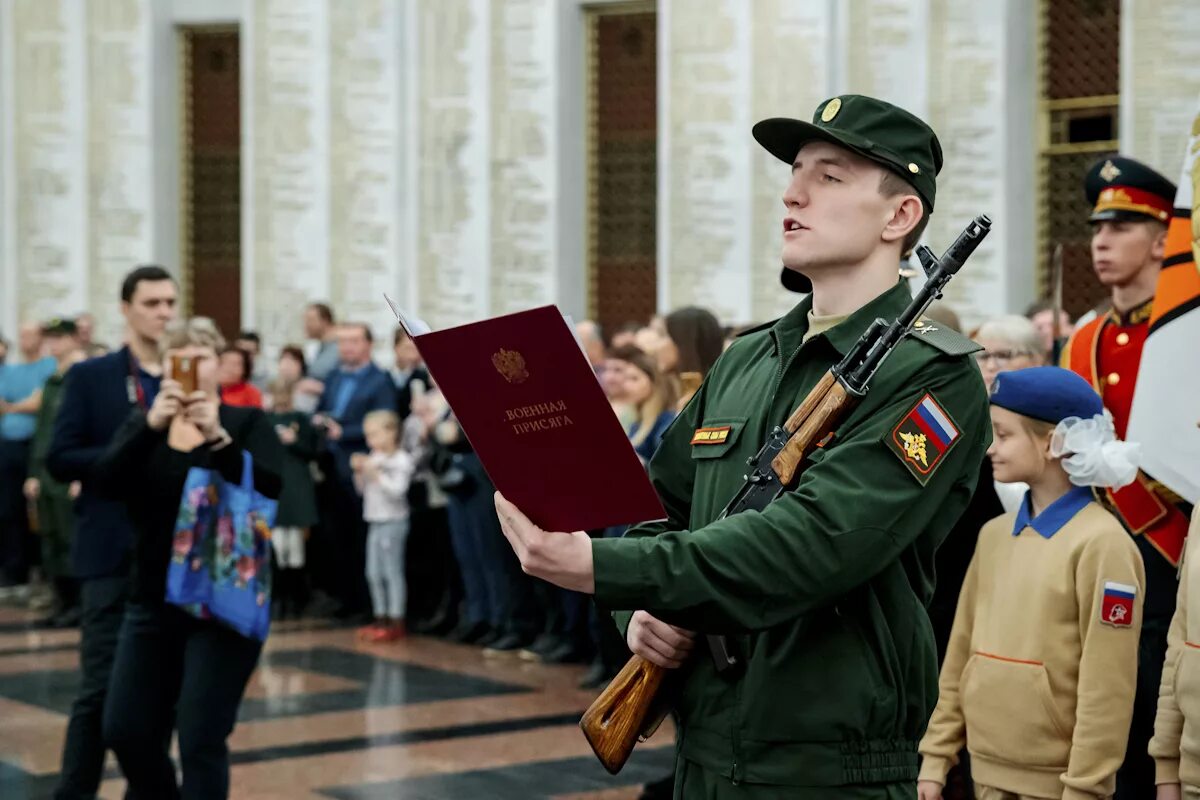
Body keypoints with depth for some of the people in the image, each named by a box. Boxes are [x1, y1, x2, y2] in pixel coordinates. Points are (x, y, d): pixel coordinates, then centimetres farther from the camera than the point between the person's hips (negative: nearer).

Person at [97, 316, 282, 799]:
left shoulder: (248, 423, -1)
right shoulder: (141, 423, 8)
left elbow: (269, 487, -18)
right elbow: (108, 482, -11)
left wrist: (218, 437, -31)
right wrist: (150, 425, -25)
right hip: (153, 600, 4)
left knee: (200, 739, -9)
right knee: (125, 731, 7)